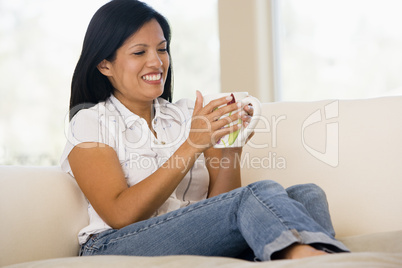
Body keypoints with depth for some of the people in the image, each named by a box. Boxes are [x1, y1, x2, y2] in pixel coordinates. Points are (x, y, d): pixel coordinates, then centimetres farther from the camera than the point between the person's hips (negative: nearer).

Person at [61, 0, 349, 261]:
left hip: (200, 246, 5)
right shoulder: (89, 123, 6)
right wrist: (192, 146, -16)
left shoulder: (188, 114, 19)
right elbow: (121, 215, -11)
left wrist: (231, 149, -9)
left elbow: (218, 206, 9)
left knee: (306, 194, -21)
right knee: (261, 194, -28)